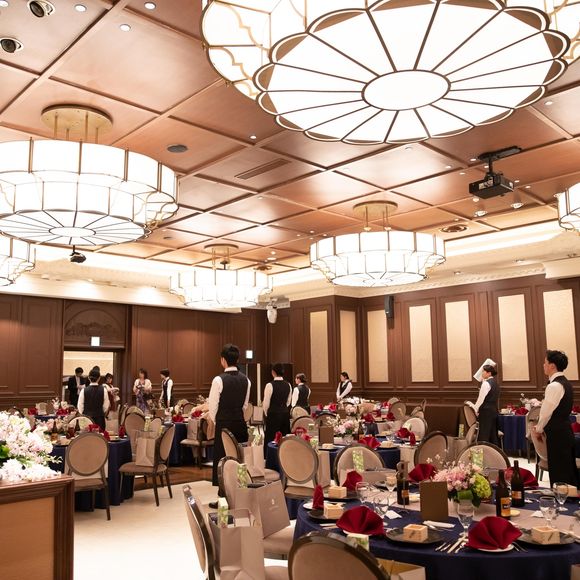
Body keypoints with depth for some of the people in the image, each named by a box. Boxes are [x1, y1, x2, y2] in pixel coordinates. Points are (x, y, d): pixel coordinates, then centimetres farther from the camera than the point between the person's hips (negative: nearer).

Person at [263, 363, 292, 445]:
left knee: (270, 438, -1)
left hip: (273, 414, -6)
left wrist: (266, 413, 9)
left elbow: (266, 403, -7)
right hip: (285, 413, 6)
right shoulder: (288, 385, 5)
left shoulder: (270, 385, -12)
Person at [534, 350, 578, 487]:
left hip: (557, 434, -10)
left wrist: (539, 430, -2)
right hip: (565, 430, 10)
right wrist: (541, 427, 13)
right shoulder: (565, 383, 12)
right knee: (568, 470, 14)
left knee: (558, 474, -3)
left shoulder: (554, 386, -19)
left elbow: (546, 411, -17)